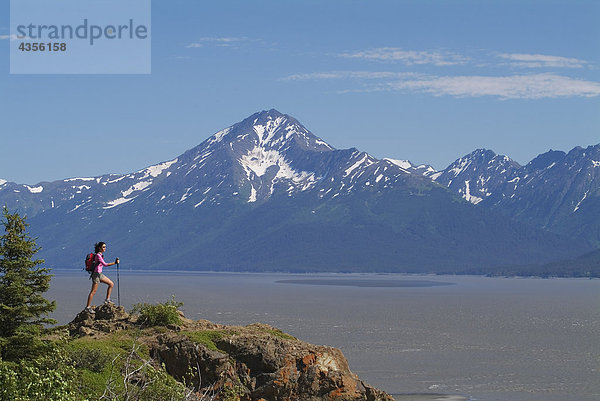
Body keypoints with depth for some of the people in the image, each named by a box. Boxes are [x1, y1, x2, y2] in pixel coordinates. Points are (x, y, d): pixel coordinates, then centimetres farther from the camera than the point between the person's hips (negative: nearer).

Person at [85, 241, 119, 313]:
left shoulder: (101, 255, 11)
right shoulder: (98, 255, -18)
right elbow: (105, 264, -28)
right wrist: (114, 263, -31)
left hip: (100, 274, 9)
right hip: (96, 274, -9)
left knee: (111, 284, 9)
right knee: (93, 291, -6)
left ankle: (107, 299, 13)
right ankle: (88, 307, -2)